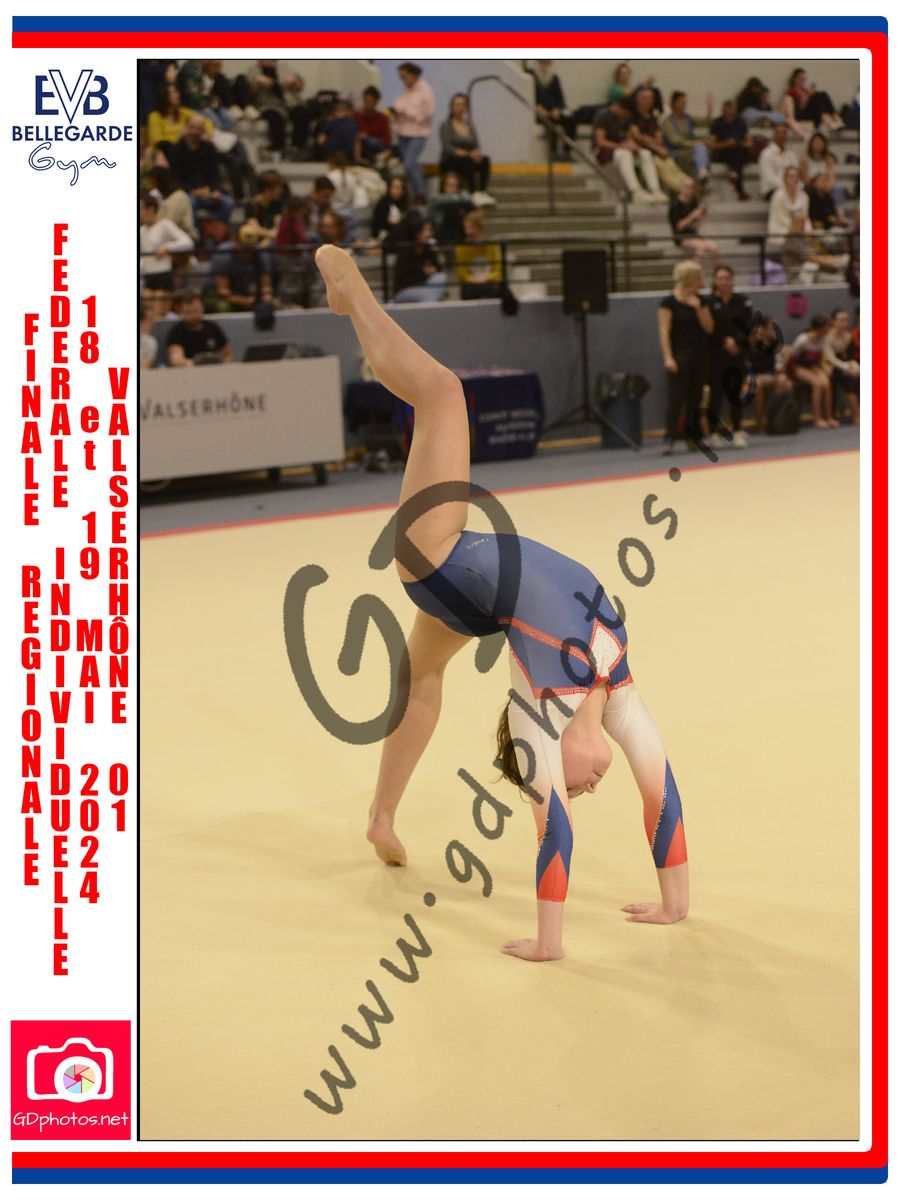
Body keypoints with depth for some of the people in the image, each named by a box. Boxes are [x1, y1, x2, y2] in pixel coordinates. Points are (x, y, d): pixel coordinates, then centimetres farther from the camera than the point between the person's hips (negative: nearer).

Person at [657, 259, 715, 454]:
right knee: (676, 397, -11)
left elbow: (709, 327, 4)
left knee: (695, 397, 8)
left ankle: (693, 436, 15)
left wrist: (698, 308, -10)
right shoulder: (669, 302, -8)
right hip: (679, 355, -6)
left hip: (699, 355, 6)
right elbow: (664, 331, -12)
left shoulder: (700, 301, 9)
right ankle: (670, 438, -13)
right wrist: (668, 357, -19)